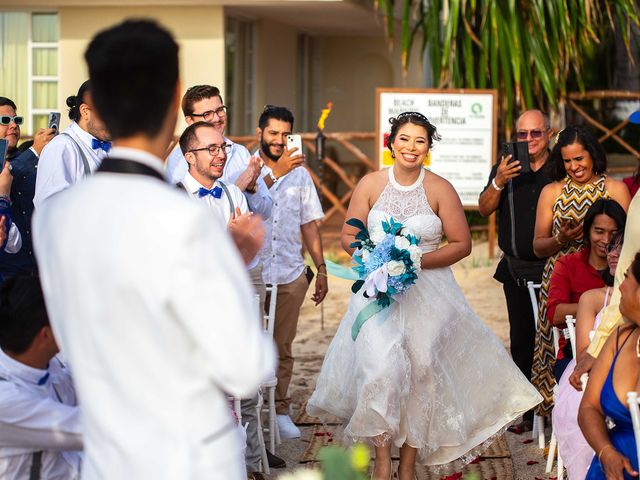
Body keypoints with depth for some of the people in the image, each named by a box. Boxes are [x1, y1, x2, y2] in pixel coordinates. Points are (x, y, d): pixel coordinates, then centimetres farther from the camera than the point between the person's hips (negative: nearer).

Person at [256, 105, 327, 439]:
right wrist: (275, 174, -29)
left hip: (290, 276, 4)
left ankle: (280, 410, 19)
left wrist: (321, 269, 11)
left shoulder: (300, 175, 12)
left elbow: (309, 225, 15)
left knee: (282, 347, 10)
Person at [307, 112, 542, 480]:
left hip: (428, 293, 0)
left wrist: (418, 261, -14)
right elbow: (349, 237, 5)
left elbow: (462, 244, -2)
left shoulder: (440, 189, -3)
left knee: (420, 373, 1)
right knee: (381, 370, -15)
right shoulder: (371, 184, 2)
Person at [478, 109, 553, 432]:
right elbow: (484, 209, 1)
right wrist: (499, 182, -15)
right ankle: (527, 411, 14)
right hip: (516, 269, 3)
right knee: (522, 340, 7)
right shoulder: (505, 168, 7)